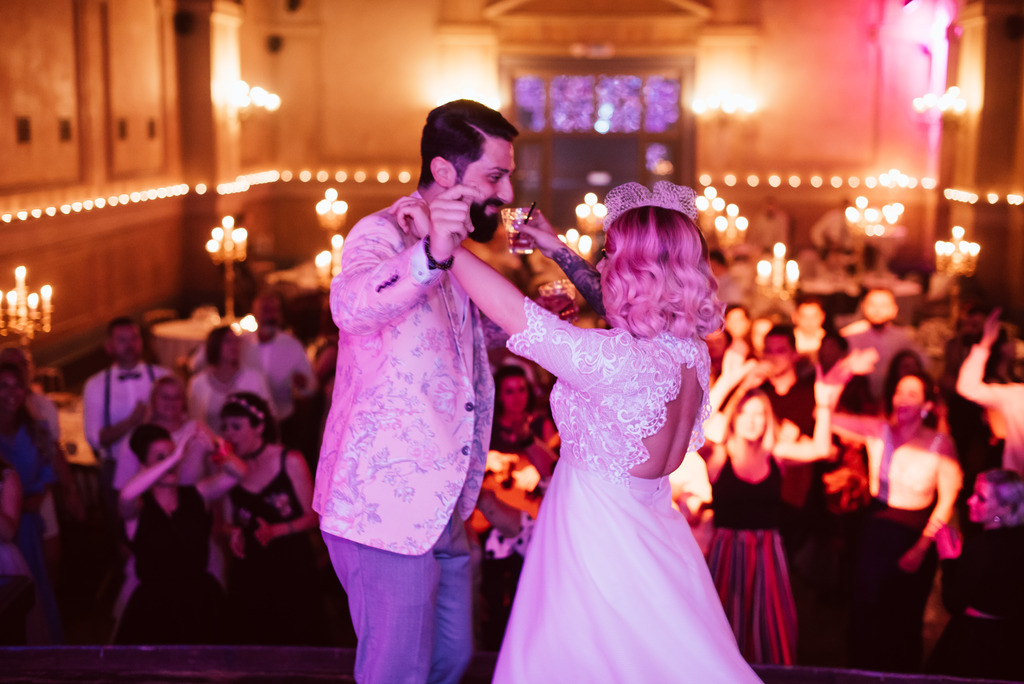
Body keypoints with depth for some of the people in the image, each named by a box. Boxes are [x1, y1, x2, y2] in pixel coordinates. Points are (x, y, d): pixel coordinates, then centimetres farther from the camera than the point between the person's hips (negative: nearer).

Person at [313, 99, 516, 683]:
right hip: (387, 509, -9)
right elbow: (352, 306, -41)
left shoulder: (453, 254, 13)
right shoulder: (382, 235, -16)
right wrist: (429, 256, -59)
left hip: (444, 509, 9)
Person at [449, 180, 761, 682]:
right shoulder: (691, 351, -2)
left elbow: (510, 310, -29)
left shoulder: (618, 360, -28)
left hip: (596, 539, -8)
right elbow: (620, 310, 17)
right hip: (651, 530, 8)